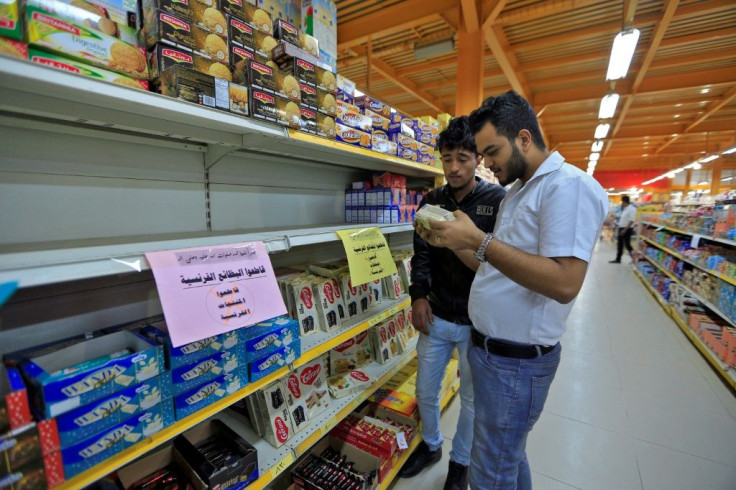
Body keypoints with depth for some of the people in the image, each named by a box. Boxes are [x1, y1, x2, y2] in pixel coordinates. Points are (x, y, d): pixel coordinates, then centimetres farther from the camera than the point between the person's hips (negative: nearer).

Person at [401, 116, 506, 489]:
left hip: (477, 323, -3)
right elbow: (421, 254, 5)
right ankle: (430, 445, 49)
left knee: (471, 399, 17)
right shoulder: (432, 201, 3)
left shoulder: (498, 200, -8)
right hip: (436, 317, 3)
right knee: (425, 392, 19)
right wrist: (418, 295, -7)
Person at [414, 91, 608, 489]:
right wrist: (450, 243, 2)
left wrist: (479, 241, -28)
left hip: (516, 360, -9)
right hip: (488, 345, 9)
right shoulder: (517, 190, 12)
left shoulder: (570, 186, -17)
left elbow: (564, 284, -28)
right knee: (508, 453, 26)